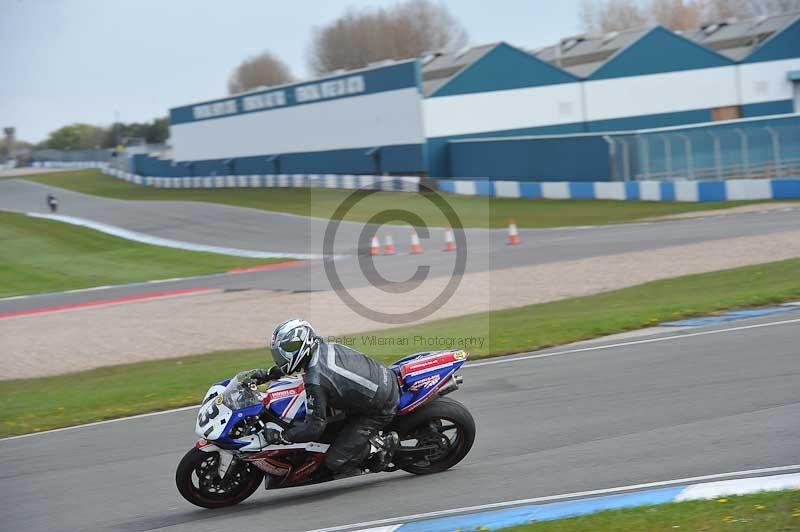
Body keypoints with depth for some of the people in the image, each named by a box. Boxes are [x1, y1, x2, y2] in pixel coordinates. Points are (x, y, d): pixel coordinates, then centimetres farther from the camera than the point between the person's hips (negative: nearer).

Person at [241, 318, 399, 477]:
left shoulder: (315, 382, -27)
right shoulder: (325, 347, -2)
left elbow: (314, 427, -24)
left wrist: (278, 436, -15)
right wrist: (266, 374, 17)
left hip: (380, 409, -8)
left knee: (335, 462, -7)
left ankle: (385, 446, 5)